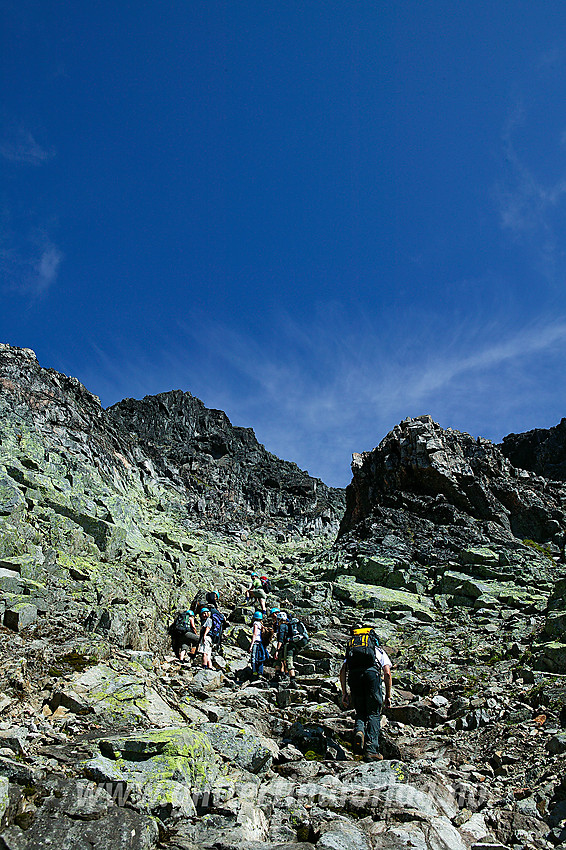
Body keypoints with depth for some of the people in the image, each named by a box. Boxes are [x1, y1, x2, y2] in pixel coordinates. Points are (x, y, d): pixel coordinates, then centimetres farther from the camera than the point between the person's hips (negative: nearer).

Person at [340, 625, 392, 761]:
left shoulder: (350, 652, 36)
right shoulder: (380, 651, 32)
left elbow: (343, 671, 20)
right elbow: (387, 674, 17)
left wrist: (344, 693, 20)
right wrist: (388, 696, 20)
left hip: (354, 674, 2)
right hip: (371, 672, -2)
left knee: (360, 712, 16)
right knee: (374, 714, 7)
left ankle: (359, 731, -13)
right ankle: (371, 750, -3)